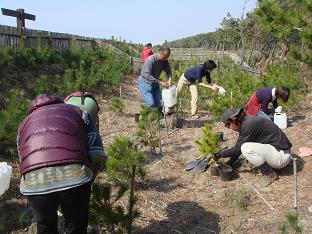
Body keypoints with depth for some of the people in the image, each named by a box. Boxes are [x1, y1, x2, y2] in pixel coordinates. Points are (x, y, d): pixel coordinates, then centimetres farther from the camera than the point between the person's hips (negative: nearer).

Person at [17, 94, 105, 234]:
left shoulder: (25, 123, 32)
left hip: (33, 183, 2)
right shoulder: (78, 112, 26)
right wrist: (86, 179, 29)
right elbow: (97, 155, 13)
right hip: (74, 177, -2)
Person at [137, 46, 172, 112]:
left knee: (160, 104, 3)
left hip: (155, 83, 7)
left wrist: (170, 79, -19)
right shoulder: (150, 60, -28)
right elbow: (147, 75, -33)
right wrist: (160, 82, -36)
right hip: (145, 82, -7)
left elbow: (168, 71, 3)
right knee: (151, 104, -16)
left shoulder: (165, 61, -8)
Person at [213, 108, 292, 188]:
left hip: (281, 155, -10)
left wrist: (220, 154, -4)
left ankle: (270, 174, -6)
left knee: (246, 149, -25)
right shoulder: (247, 121, 7)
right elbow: (238, 147, 16)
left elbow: (237, 149, -16)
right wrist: (230, 163, 18)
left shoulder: (249, 124, -21)